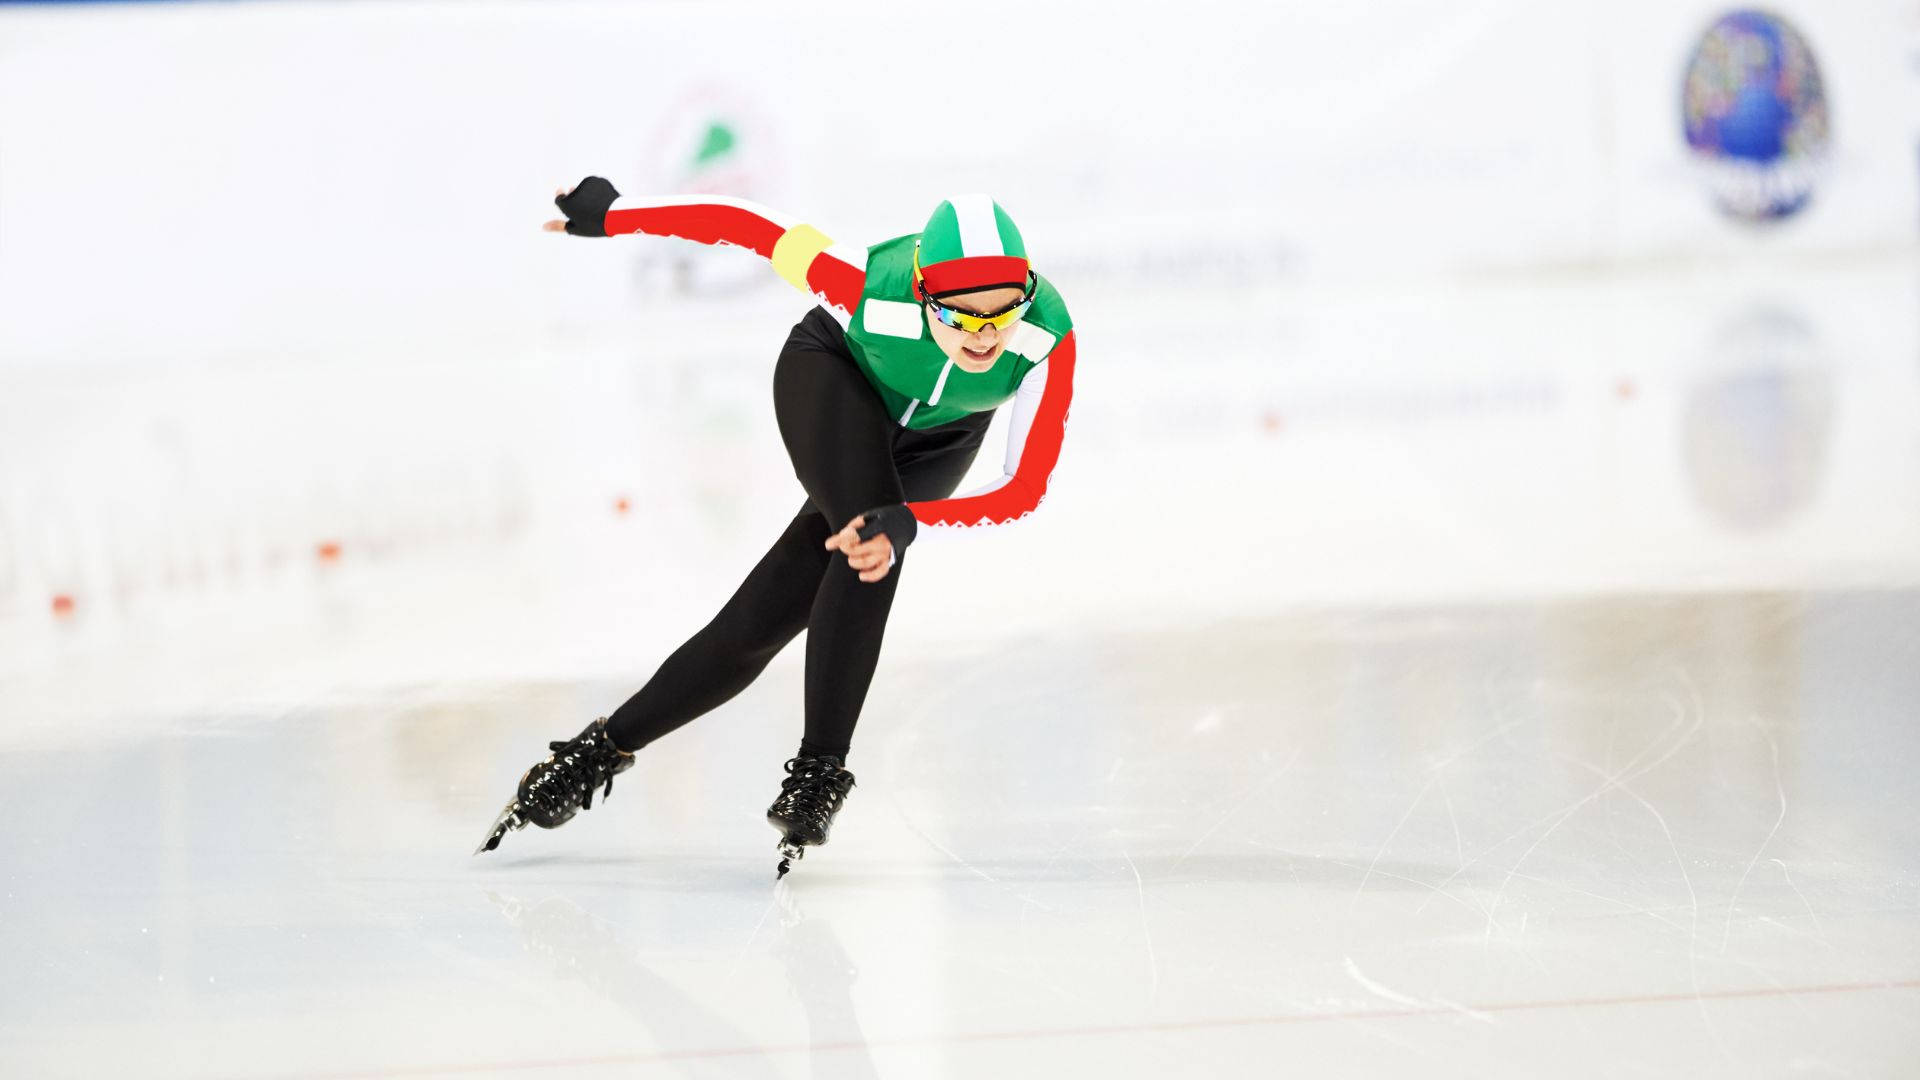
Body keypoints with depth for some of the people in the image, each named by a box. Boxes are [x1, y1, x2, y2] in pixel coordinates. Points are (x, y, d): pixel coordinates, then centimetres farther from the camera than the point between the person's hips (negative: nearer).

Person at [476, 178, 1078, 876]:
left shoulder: (1048, 338, -38)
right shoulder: (870, 288, -39)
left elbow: (1027, 488, -35)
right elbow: (749, 225, -24)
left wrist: (910, 522, -51)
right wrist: (611, 216, -14)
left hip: (934, 442, 2)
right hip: (832, 375, -2)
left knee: (760, 623, -7)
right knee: (866, 538, -31)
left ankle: (607, 747, 5)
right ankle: (819, 769, -19)